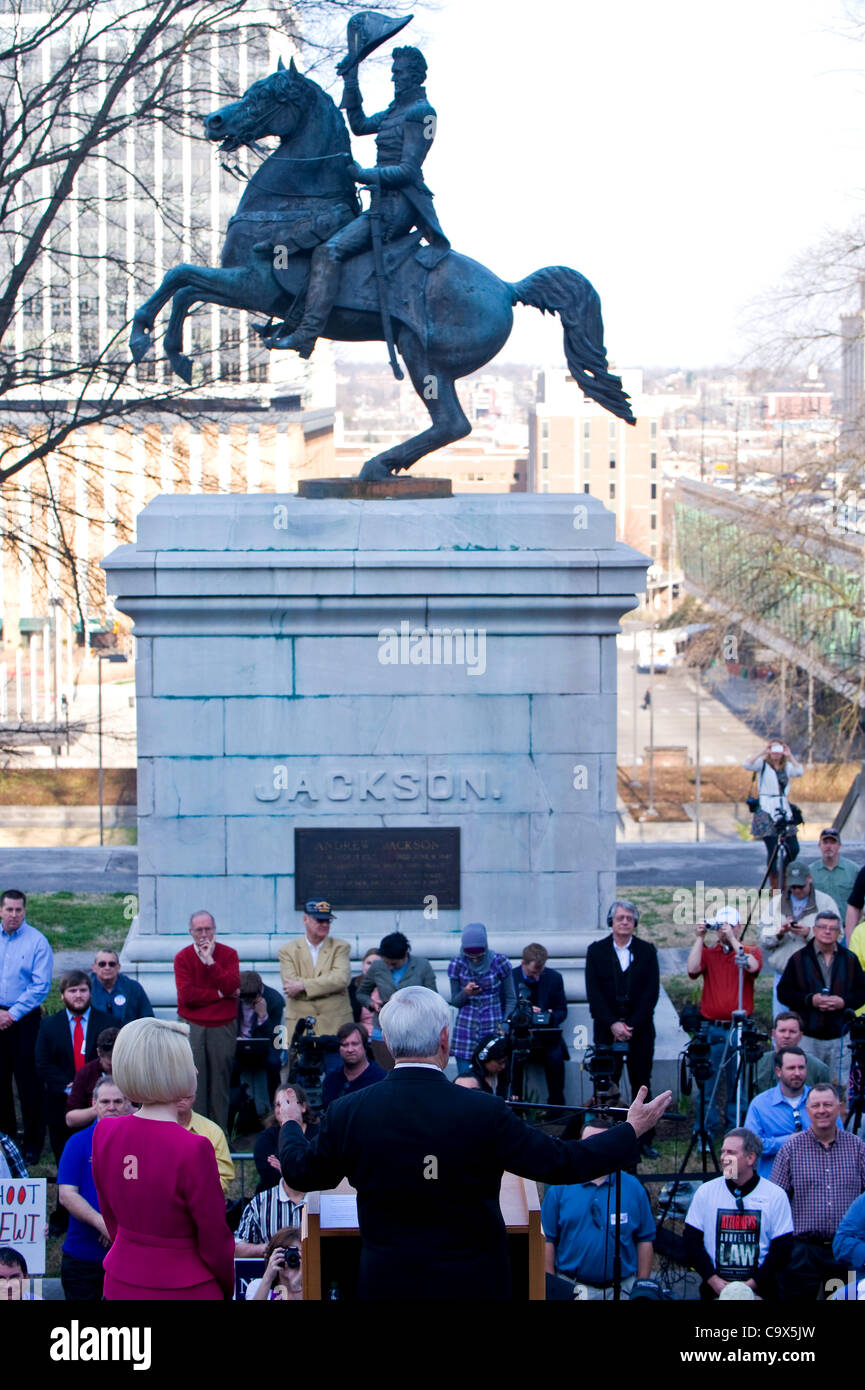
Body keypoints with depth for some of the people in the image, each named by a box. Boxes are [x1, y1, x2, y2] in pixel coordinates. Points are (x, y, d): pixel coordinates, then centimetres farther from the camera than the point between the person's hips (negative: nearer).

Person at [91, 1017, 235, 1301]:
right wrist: (228, 1287, 4)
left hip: (122, 1287, 6)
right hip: (184, 1290, -6)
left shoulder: (104, 1134, -5)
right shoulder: (193, 1149, -23)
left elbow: (109, 1215, 8)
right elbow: (215, 1238, -14)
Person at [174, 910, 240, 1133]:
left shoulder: (228, 954, 4)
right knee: (194, 1082, -4)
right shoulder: (182, 958, 2)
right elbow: (186, 994, -10)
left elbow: (232, 986, -12)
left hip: (223, 1026, 1)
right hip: (192, 1027, -1)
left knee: (220, 1081, 2)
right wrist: (220, 994, -8)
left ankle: (220, 1131, 8)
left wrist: (210, 962, -16)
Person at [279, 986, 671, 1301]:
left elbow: (302, 1173, 6)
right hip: (472, 1283, -2)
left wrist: (290, 1126, 29)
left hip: (386, 1283, 2)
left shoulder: (348, 1113, -10)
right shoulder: (484, 1113, -18)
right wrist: (631, 1131, 3)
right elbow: (560, 1162, -11)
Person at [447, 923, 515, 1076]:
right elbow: (455, 1002, 7)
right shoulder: (456, 965, 0)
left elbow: (511, 999, 2)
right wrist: (465, 993, -14)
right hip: (466, 1029, 2)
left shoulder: (500, 962, -5)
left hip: (493, 1029, -1)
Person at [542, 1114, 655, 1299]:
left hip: (622, 1289, 1)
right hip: (571, 1288, 0)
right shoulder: (559, 1188, 0)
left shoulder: (633, 1188, 2)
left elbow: (645, 1241, 5)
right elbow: (547, 1240, 0)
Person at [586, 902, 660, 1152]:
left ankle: (643, 1140, 7)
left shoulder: (647, 951, 6)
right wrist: (612, 1024, -12)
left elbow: (652, 992, -1)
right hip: (607, 1029, 0)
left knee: (642, 1085, 3)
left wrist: (631, 1025, -10)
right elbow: (593, 993, -1)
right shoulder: (596, 951, 5)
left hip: (640, 1029, 1)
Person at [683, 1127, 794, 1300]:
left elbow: (782, 1248, -1)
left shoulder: (775, 1195, 1)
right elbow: (691, 1242, 4)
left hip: (759, 1288, -1)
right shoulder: (705, 1192, 5)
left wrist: (751, 1284, -9)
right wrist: (713, 1280, -8)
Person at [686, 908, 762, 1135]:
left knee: (738, 1083, 5)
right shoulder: (708, 953, 8)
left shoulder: (751, 951, 6)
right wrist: (699, 938, -8)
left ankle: (736, 1132, 14)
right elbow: (693, 969, -11)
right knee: (707, 1082, 0)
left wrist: (732, 939, -15)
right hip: (712, 1029, 0)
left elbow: (752, 966, -16)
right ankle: (706, 1131, 8)